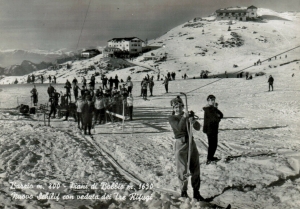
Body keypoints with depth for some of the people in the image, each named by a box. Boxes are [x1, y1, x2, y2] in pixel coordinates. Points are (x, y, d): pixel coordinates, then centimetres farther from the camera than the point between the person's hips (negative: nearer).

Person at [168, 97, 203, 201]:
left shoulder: (187, 115, 14)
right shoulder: (172, 118, -1)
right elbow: (179, 128, -18)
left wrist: (192, 121, -11)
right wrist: (184, 117, -17)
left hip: (191, 142, 5)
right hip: (180, 143, -5)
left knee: (195, 168, 6)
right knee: (182, 169, 0)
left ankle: (196, 192, 16)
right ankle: (183, 192, 13)